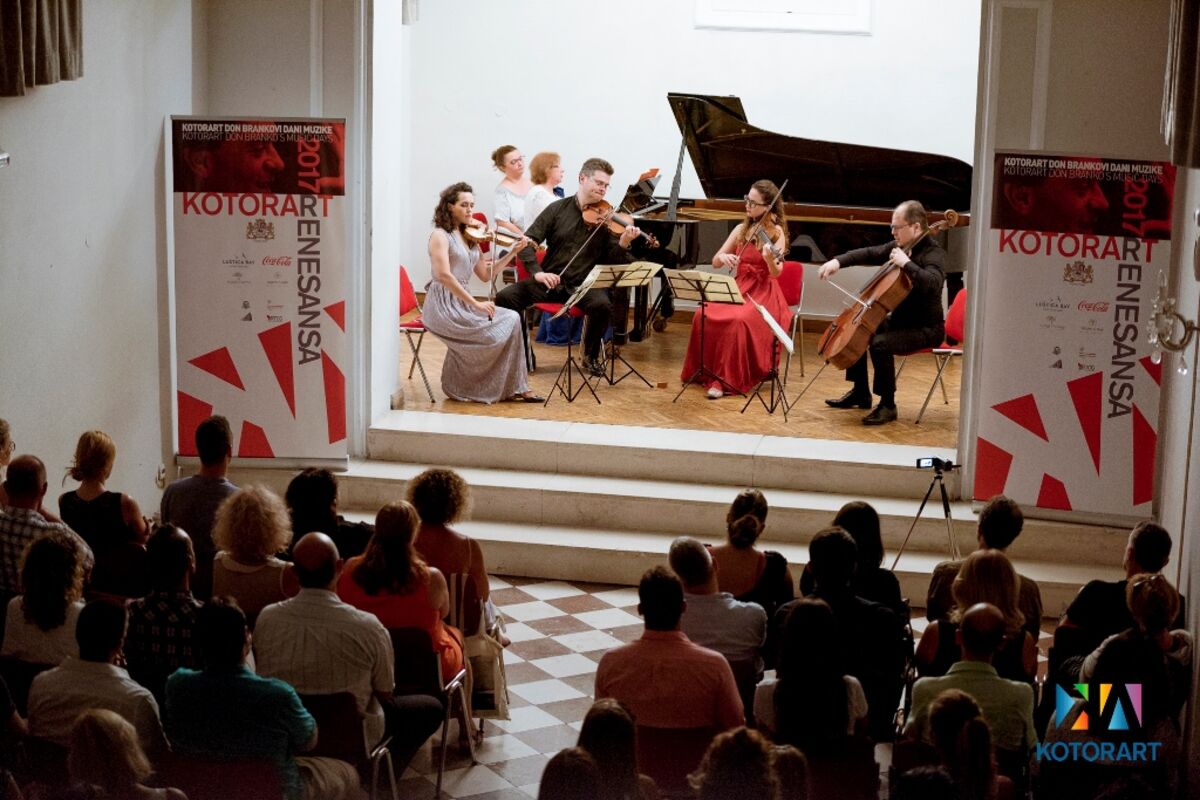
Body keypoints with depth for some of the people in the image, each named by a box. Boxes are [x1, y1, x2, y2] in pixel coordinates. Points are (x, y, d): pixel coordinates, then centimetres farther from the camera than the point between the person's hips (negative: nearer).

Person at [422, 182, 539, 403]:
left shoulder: (470, 237, 16)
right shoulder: (440, 235, -8)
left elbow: (485, 274, 11)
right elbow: (444, 276, -20)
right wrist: (476, 304, -23)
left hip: (461, 303, 8)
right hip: (442, 307, -8)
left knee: (512, 319, -9)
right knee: (497, 331, -20)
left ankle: (514, 388, -8)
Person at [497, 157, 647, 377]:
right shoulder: (557, 209, 3)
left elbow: (612, 260, -4)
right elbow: (527, 242, -1)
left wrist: (623, 244, -25)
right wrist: (537, 272, -17)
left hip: (583, 285, -1)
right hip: (550, 281, 1)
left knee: (602, 305, -33)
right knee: (505, 297, -21)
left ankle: (591, 357, -6)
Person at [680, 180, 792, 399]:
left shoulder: (776, 233, -5)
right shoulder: (742, 229, 9)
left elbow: (776, 272, -19)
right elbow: (715, 262, 8)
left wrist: (769, 259, -41)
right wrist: (723, 257, -15)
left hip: (763, 294, -5)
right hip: (737, 289, 5)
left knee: (737, 321, -35)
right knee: (704, 317, -23)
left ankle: (725, 379, -26)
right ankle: (705, 369, -8)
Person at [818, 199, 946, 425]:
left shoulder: (933, 252, -20)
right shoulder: (902, 246, 5)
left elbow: (932, 283, -39)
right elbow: (870, 254, 10)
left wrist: (906, 263, -36)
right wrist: (838, 261, -3)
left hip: (926, 328, -10)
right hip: (901, 321, 10)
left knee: (880, 344, -31)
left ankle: (888, 405, -15)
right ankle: (860, 393, 27)